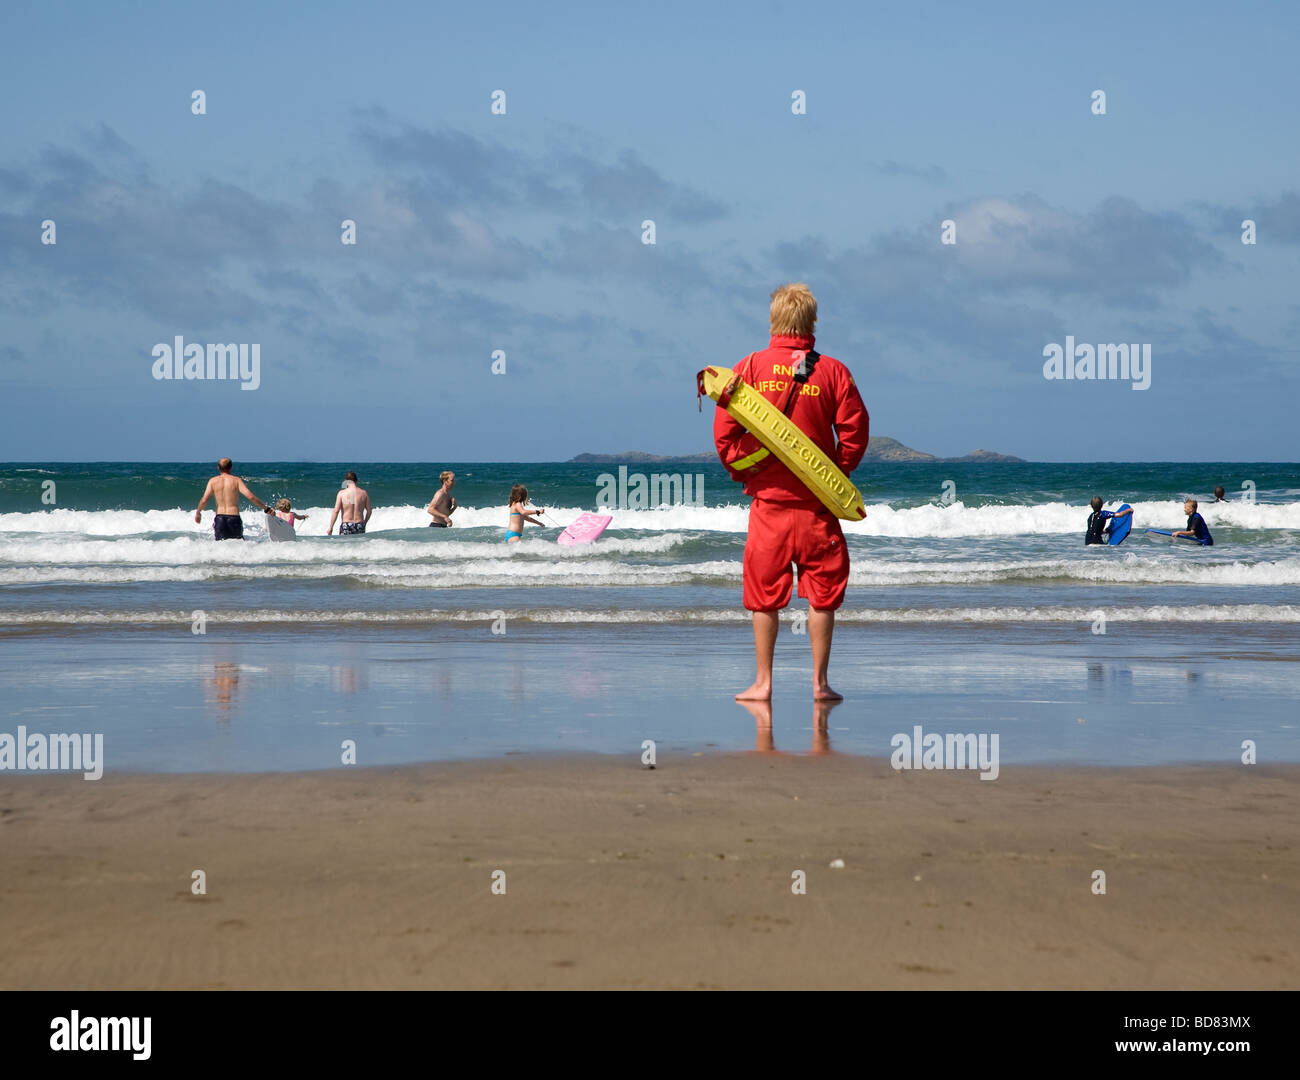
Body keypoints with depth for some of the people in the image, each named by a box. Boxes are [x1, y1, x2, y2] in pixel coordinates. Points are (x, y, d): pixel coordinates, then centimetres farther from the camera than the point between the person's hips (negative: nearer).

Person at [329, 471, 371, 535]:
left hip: (346, 525, -3)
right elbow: (369, 511, 8)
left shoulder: (342, 493, -6)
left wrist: (330, 528, -3)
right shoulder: (363, 493, 2)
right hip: (360, 525, 3)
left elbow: (336, 511, -9)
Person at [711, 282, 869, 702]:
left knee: (765, 595, 8)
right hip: (818, 502, 0)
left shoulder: (750, 367, -2)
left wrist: (742, 471, 10)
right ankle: (819, 682, 7)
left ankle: (763, 682, 9)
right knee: (822, 593, 7)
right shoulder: (832, 371, -2)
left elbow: (723, 432, -4)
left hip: (768, 499, 0)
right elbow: (855, 431, -3)